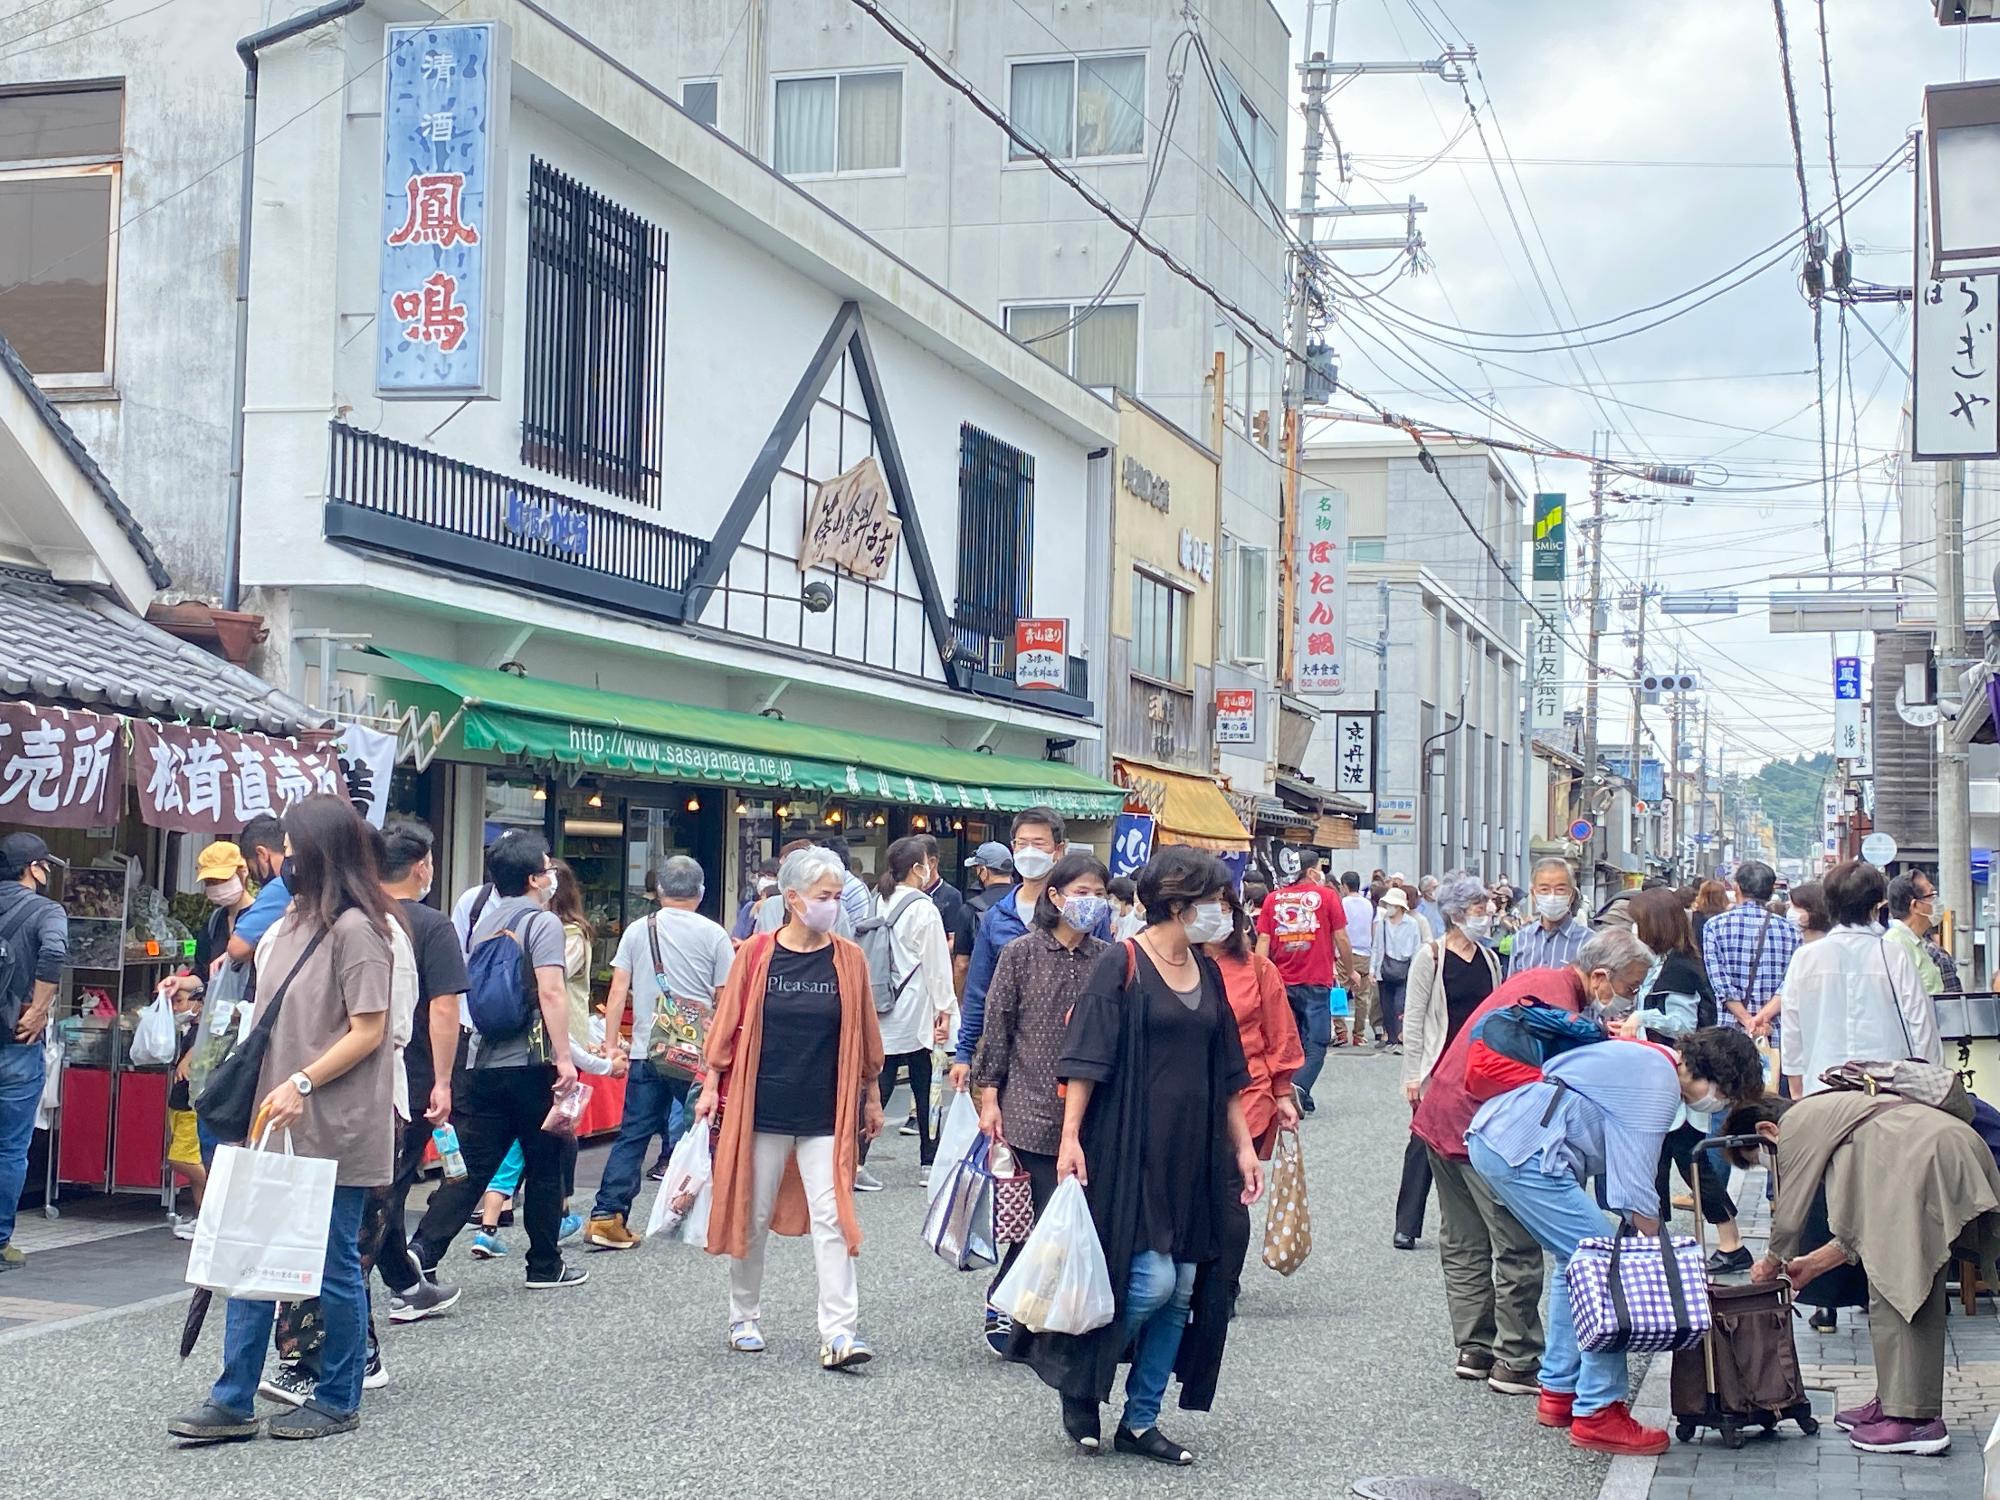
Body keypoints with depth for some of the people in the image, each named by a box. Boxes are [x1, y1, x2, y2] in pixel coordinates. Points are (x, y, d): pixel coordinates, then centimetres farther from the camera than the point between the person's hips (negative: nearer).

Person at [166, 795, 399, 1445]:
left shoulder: (355, 927, -13)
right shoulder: (292, 923, 14)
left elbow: (368, 1031, -16)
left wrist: (302, 1084, -20)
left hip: (334, 1132, -8)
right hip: (277, 1123, 9)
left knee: (334, 1266, 3)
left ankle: (338, 1402, 16)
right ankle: (233, 1402, 11)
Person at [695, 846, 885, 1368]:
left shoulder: (849, 960, 1)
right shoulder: (755, 954, -3)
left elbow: (863, 1034, 9)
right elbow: (728, 1024, 2)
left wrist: (872, 1096, 13)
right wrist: (712, 1087, 0)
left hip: (827, 1113, 0)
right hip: (762, 1107, 0)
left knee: (832, 1217, -6)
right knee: (752, 1217, 10)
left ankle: (838, 1334, -8)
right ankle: (744, 1319, 26)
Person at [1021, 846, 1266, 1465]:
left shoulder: (1208, 974, 12)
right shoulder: (1123, 965, -8)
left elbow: (1226, 1073, 17)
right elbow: (1086, 1057, -12)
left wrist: (1243, 1145, 13)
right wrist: (1070, 1136, -19)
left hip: (1192, 1152, 7)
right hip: (1131, 1146, -7)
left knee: (1183, 1290, 6)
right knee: (1152, 1278, -13)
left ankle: (1140, 1420, 16)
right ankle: (1079, 1379, 9)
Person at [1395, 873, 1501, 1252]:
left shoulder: (1489, 958, 9)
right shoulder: (1430, 956, -8)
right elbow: (1414, 1018, -8)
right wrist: (1413, 1073, -11)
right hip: (1440, 1068, -5)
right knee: (1425, 1143, 0)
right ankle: (1406, 1226, 8)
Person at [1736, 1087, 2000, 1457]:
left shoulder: (1795, 1123, 5)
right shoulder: (1827, 1114, 31)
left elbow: (1790, 1217, 5)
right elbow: (1862, 1225, 29)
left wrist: (1773, 1264, 23)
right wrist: (1813, 1264, 35)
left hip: (1926, 1160, -10)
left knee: (1894, 1290, -5)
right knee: (1918, 1293, 15)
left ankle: (1914, 1420, -6)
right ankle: (1893, 1402, 20)